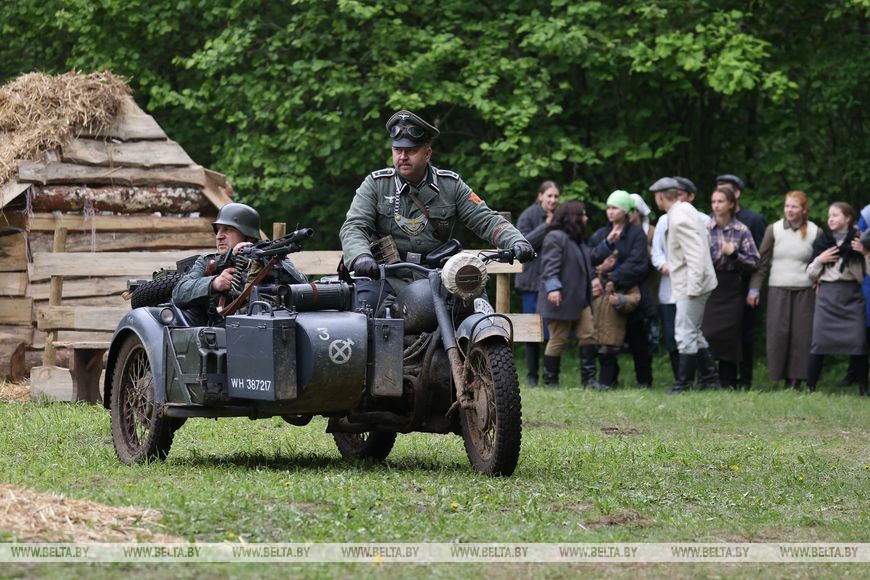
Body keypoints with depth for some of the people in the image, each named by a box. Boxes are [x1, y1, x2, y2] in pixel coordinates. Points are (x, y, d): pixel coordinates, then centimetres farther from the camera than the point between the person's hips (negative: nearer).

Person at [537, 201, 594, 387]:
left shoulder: (577, 240, 20)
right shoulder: (555, 237, -11)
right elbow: (550, 265, -21)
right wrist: (553, 287, -31)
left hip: (579, 301, 9)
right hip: (561, 300, -9)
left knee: (588, 337, 2)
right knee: (558, 339, -3)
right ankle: (550, 380, 6)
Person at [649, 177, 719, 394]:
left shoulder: (679, 219, -20)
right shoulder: (685, 210, 11)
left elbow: (695, 254, -24)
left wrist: (693, 287, -23)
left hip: (690, 285, -11)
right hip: (690, 285, 11)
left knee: (685, 334, -6)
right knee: (693, 333, 17)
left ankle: (683, 383, -3)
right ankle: (709, 378, 21)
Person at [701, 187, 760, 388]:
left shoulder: (741, 231, 2)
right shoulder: (704, 227, 1)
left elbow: (754, 262, 2)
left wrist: (734, 254, -12)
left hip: (731, 288, 1)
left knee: (730, 337, 2)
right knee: (707, 334, -7)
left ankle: (728, 384, 10)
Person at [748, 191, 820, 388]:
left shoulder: (815, 232, 3)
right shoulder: (774, 230, 2)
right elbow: (762, 261, 5)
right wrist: (754, 288, 2)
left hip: (805, 290, 0)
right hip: (778, 290, 0)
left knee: (801, 334, -2)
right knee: (777, 333, -4)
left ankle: (795, 379, 3)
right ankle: (780, 374, 3)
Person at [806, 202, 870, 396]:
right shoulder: (823, 242, 10)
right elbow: (811, 274, 14)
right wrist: (819, 260, -4)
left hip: (852, 295, -1)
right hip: (827, 295, 1)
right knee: (819, 341, -5)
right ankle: (810, 387, -1)